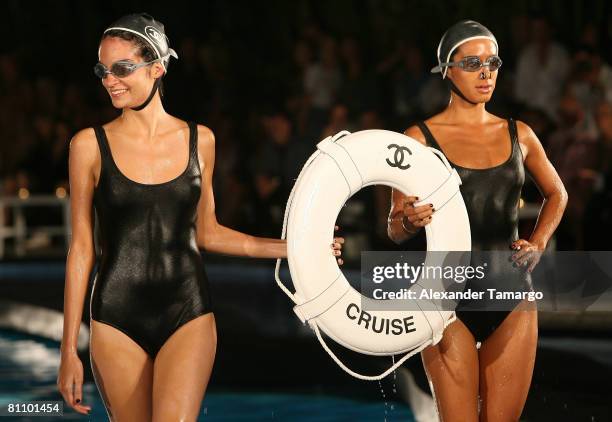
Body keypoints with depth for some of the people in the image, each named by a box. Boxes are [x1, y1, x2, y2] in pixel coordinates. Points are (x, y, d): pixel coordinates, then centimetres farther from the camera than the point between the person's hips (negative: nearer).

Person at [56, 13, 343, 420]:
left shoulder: (199, 140, 5)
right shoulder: (91, 145, -1)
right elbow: (81, 248, 1)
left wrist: (290, 247, 10)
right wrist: (69, 348, -1)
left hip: (188, 314, 1)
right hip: (118, 320, -1)